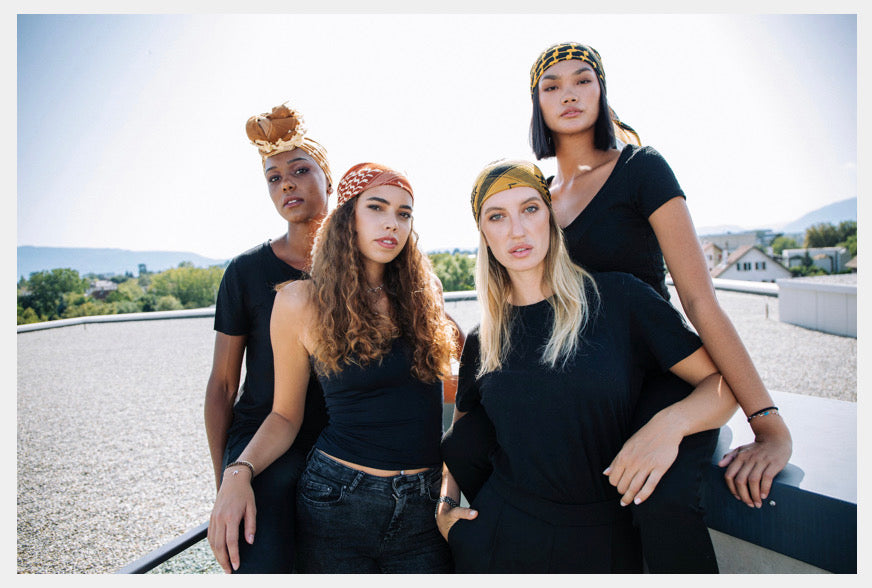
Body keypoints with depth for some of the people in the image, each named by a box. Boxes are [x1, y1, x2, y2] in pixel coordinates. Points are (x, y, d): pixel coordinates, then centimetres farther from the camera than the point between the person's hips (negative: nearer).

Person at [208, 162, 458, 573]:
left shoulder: (422, 296, 1)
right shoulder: (302, 302, -7)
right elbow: (286, 414, -1)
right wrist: (239, 474, -15)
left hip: (425, 507, 3)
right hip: (336, 504, -2)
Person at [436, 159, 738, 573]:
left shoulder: (616, 297, -9)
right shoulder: (481, 341, 1)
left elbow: (724, 382, -6)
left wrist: (670, 423, -24)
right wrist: (445, 506, 2)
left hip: (602, 546, -2)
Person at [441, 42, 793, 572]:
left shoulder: (641, 169, -6)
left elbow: (700, 298, -13)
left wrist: (769, 426, -16)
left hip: (658, 376, -4)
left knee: (662, 496, -34)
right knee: (459, 450, -14)